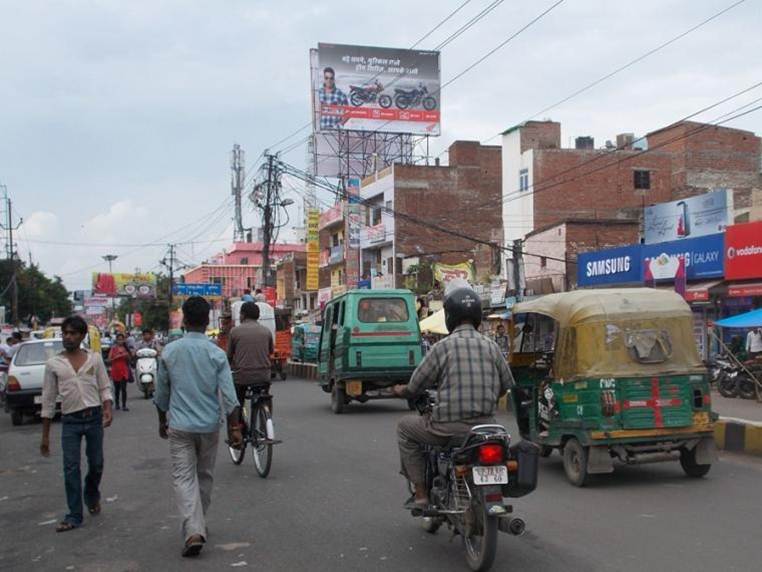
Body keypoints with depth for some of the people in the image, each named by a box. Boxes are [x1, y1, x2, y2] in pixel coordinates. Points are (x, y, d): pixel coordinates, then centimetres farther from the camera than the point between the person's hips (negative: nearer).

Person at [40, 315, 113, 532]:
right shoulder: (53, 364, 3)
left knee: (96, 464, 9)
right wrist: (45, 435, 6)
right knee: (71, 468, -3)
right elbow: (48, 400, 6)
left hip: (94, 418, 1)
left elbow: (105, 387, 8)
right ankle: (74, 515, 6)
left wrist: (107, 409, -12)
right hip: (70, 421, 0)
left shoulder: (94, 358, 4)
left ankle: (92, 496, 39)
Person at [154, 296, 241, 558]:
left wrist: (162, 421, 20)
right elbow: (228, 395, -10)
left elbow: (161, 392, 6)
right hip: (209, 425, 1)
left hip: (179, 426, 0)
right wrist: (234, 428, -4)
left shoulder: (169, 352, -3)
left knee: (184, 478, 0)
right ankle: (198, 525, 30)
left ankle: (193, 531, -15)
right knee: (205, 476, 17)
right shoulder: (216, 353, -6)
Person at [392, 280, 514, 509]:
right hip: (485, 425, 5)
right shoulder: (490, 346, 4)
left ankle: (421, 493, 15)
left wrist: (401, 391, 19)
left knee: (405, 427, 19)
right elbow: (507, 384, 12)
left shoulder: (443, 347, -9)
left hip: (450, 428, -5)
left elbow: (415, 386, -3)